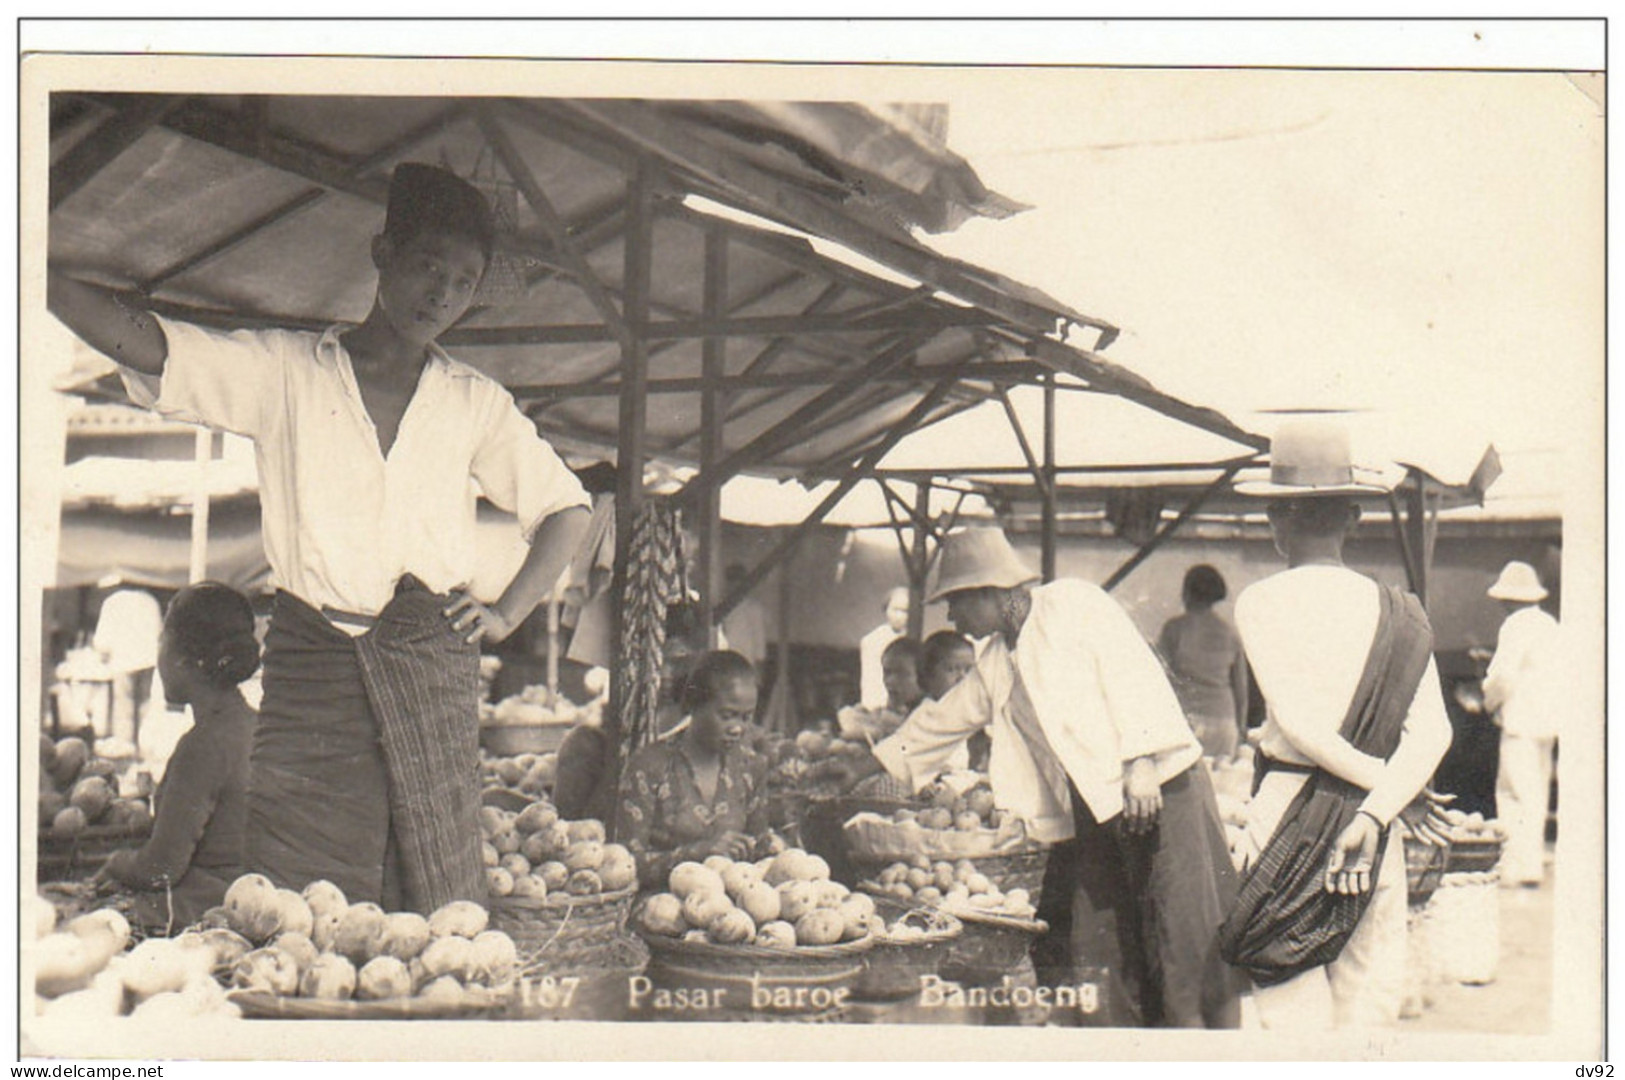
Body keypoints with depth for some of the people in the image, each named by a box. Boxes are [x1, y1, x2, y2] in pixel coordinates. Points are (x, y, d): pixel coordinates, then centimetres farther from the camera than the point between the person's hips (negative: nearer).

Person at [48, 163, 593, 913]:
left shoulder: (477, 404, 14)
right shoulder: (283, 372, 8)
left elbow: (566, 508, 21)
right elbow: (147, 348, -4)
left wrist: (506, 614, 9)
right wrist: (40, 274, -19)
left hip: (431, 661, 1)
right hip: (311, 660, -1)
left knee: (442, 906, -4)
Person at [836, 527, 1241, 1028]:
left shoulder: (1070, 603, -4)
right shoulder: (996, 662, 18)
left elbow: (1134, 671, -12)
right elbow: (944, 718, 30)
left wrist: (1141, 762, -20)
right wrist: (878, 762, 34)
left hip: (1160, 789, -7)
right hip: (1095, 806, 7)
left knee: (1190, 939, -9)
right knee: (1121, 951, 4)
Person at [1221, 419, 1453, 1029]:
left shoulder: (1260, 604, -6)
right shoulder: (1397, 612, 3)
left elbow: (1298, 724, -13)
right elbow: (1432, 731, -8)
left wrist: (1383, 781, -6)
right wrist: (1379, 806, -14)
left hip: (1288, 814, -3)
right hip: (1372, 823, 3)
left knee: (1291, 1001, 3)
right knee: (1371, 998, 11)